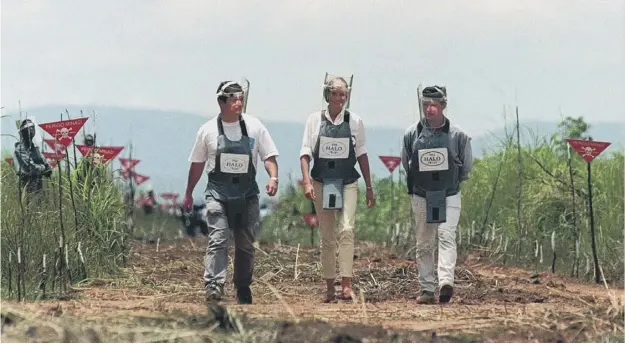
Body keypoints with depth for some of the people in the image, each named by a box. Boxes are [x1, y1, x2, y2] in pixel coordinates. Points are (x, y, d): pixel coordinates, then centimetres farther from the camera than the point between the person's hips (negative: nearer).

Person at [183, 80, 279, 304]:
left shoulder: (254, 126, 2)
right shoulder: (208, 130, 1)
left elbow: (269, 156, 4)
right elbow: (197, 164, 10)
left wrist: (273, 177, -15)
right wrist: (188, 193, 14)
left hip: (247, 194, 2)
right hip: (218, 193, -2)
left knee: (245, 244, 8)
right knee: (218, 240, -16)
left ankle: (243, 288, 21)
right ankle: (213, 286, -22)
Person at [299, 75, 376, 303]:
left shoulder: (355, 122, 4)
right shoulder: (315, 120, 3)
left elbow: (362, 156, 11)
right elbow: (305, 153, 1)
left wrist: (369, 188, 11)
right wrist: (307, 181, -12)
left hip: (347, 183, -1)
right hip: (321, 183, 1)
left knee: (347, 230, -18)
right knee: (326, 236, 5)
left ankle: (346, 284, -22)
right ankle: (330, 288, 11)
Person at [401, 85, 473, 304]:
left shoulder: (457, 135, -4)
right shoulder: (412, 134, 0)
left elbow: (466, 166, 7)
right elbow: (406, 163, 13)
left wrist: (451, 183, 7)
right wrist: (419, 183, 11)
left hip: (449, 196, -2)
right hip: (421, 196, 2)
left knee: (446, 237, -18)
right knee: (423, 244, 6)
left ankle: (446, 282, -30)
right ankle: (427, 290, 11)